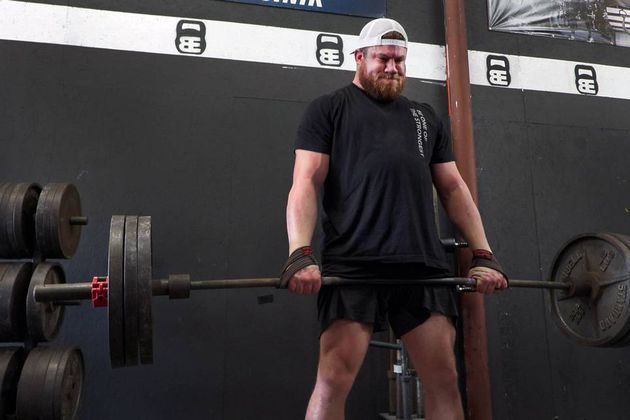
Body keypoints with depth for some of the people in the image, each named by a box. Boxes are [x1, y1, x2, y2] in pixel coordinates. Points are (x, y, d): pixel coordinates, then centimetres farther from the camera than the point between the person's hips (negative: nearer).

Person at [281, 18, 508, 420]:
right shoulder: (329, 109, 10)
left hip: (424, 266, 5)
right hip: (353, 266, -4)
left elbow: (453, 187, 20)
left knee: (445, 380, 5)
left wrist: (484, 254, 9)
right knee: (334, 381, -9)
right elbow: (306, 183, -2)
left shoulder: (425, 116, 24)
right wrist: (301, 253, -17)